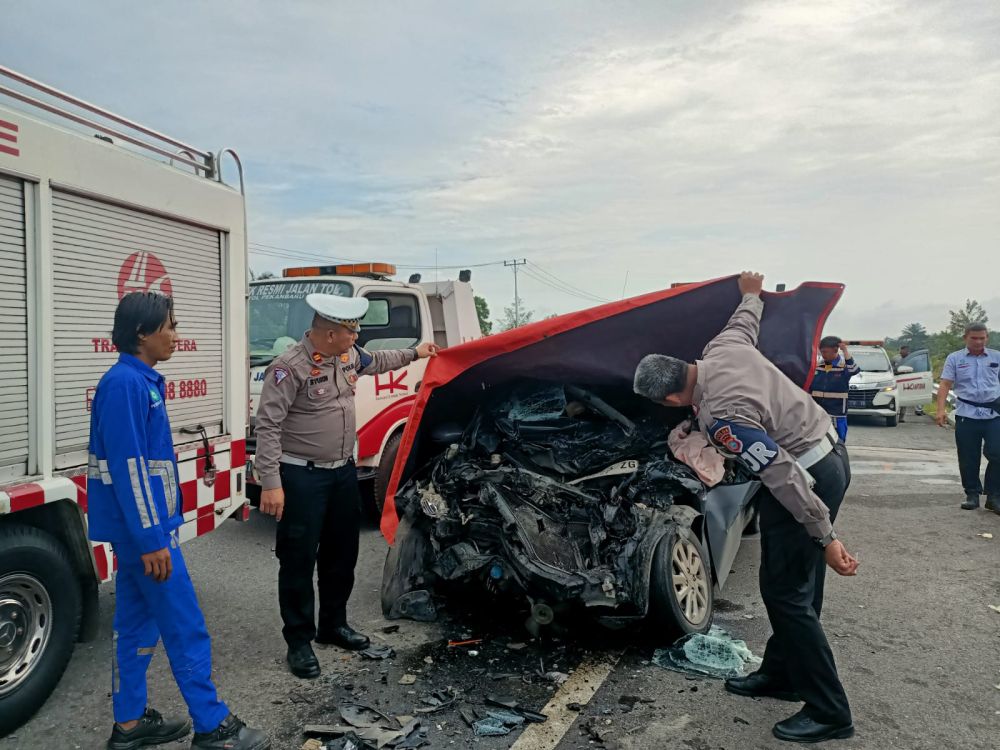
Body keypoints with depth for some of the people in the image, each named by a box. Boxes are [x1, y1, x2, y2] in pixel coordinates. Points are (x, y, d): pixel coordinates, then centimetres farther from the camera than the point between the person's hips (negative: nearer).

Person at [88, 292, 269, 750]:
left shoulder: (141, 381, 11)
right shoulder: (124, 383, -18)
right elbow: (127, 467, -22)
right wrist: (151, 539, -22)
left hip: (137, 526, 10)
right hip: (142, 526, -10)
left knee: (137, 625, 16)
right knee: (186, 628, -1)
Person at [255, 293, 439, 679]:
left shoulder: (348, 356, 3)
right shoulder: (290, 367, -21)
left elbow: (376, 362, 28)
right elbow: (268, 425, -22)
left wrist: (414, 353, 33)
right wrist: (270, 484, -25)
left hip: (344, 471, 8)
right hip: (302, 477, -8)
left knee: (342, 553, 18)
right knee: (299, 560, 2)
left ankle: (334, 625, 36)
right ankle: (299, 641, 16)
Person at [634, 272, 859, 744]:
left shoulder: (718, 417, -28)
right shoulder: (725, 346, -4)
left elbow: (783, 477, -29)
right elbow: (746, 320, 20)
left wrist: (825, 537, -24)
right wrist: (751, 294, 42)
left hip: (809, 474, -10)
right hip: (829, 452, 10)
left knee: (785, 592, -1)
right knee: (795, 584, 18)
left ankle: (829, 713, 11)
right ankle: (781, 674, 33)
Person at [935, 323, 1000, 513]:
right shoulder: (954, 358, 6)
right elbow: (945, 385, 0)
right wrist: (941, 409, -11)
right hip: (966, 415, 0)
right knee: (968, 459, 5)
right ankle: (972, 495, 18)